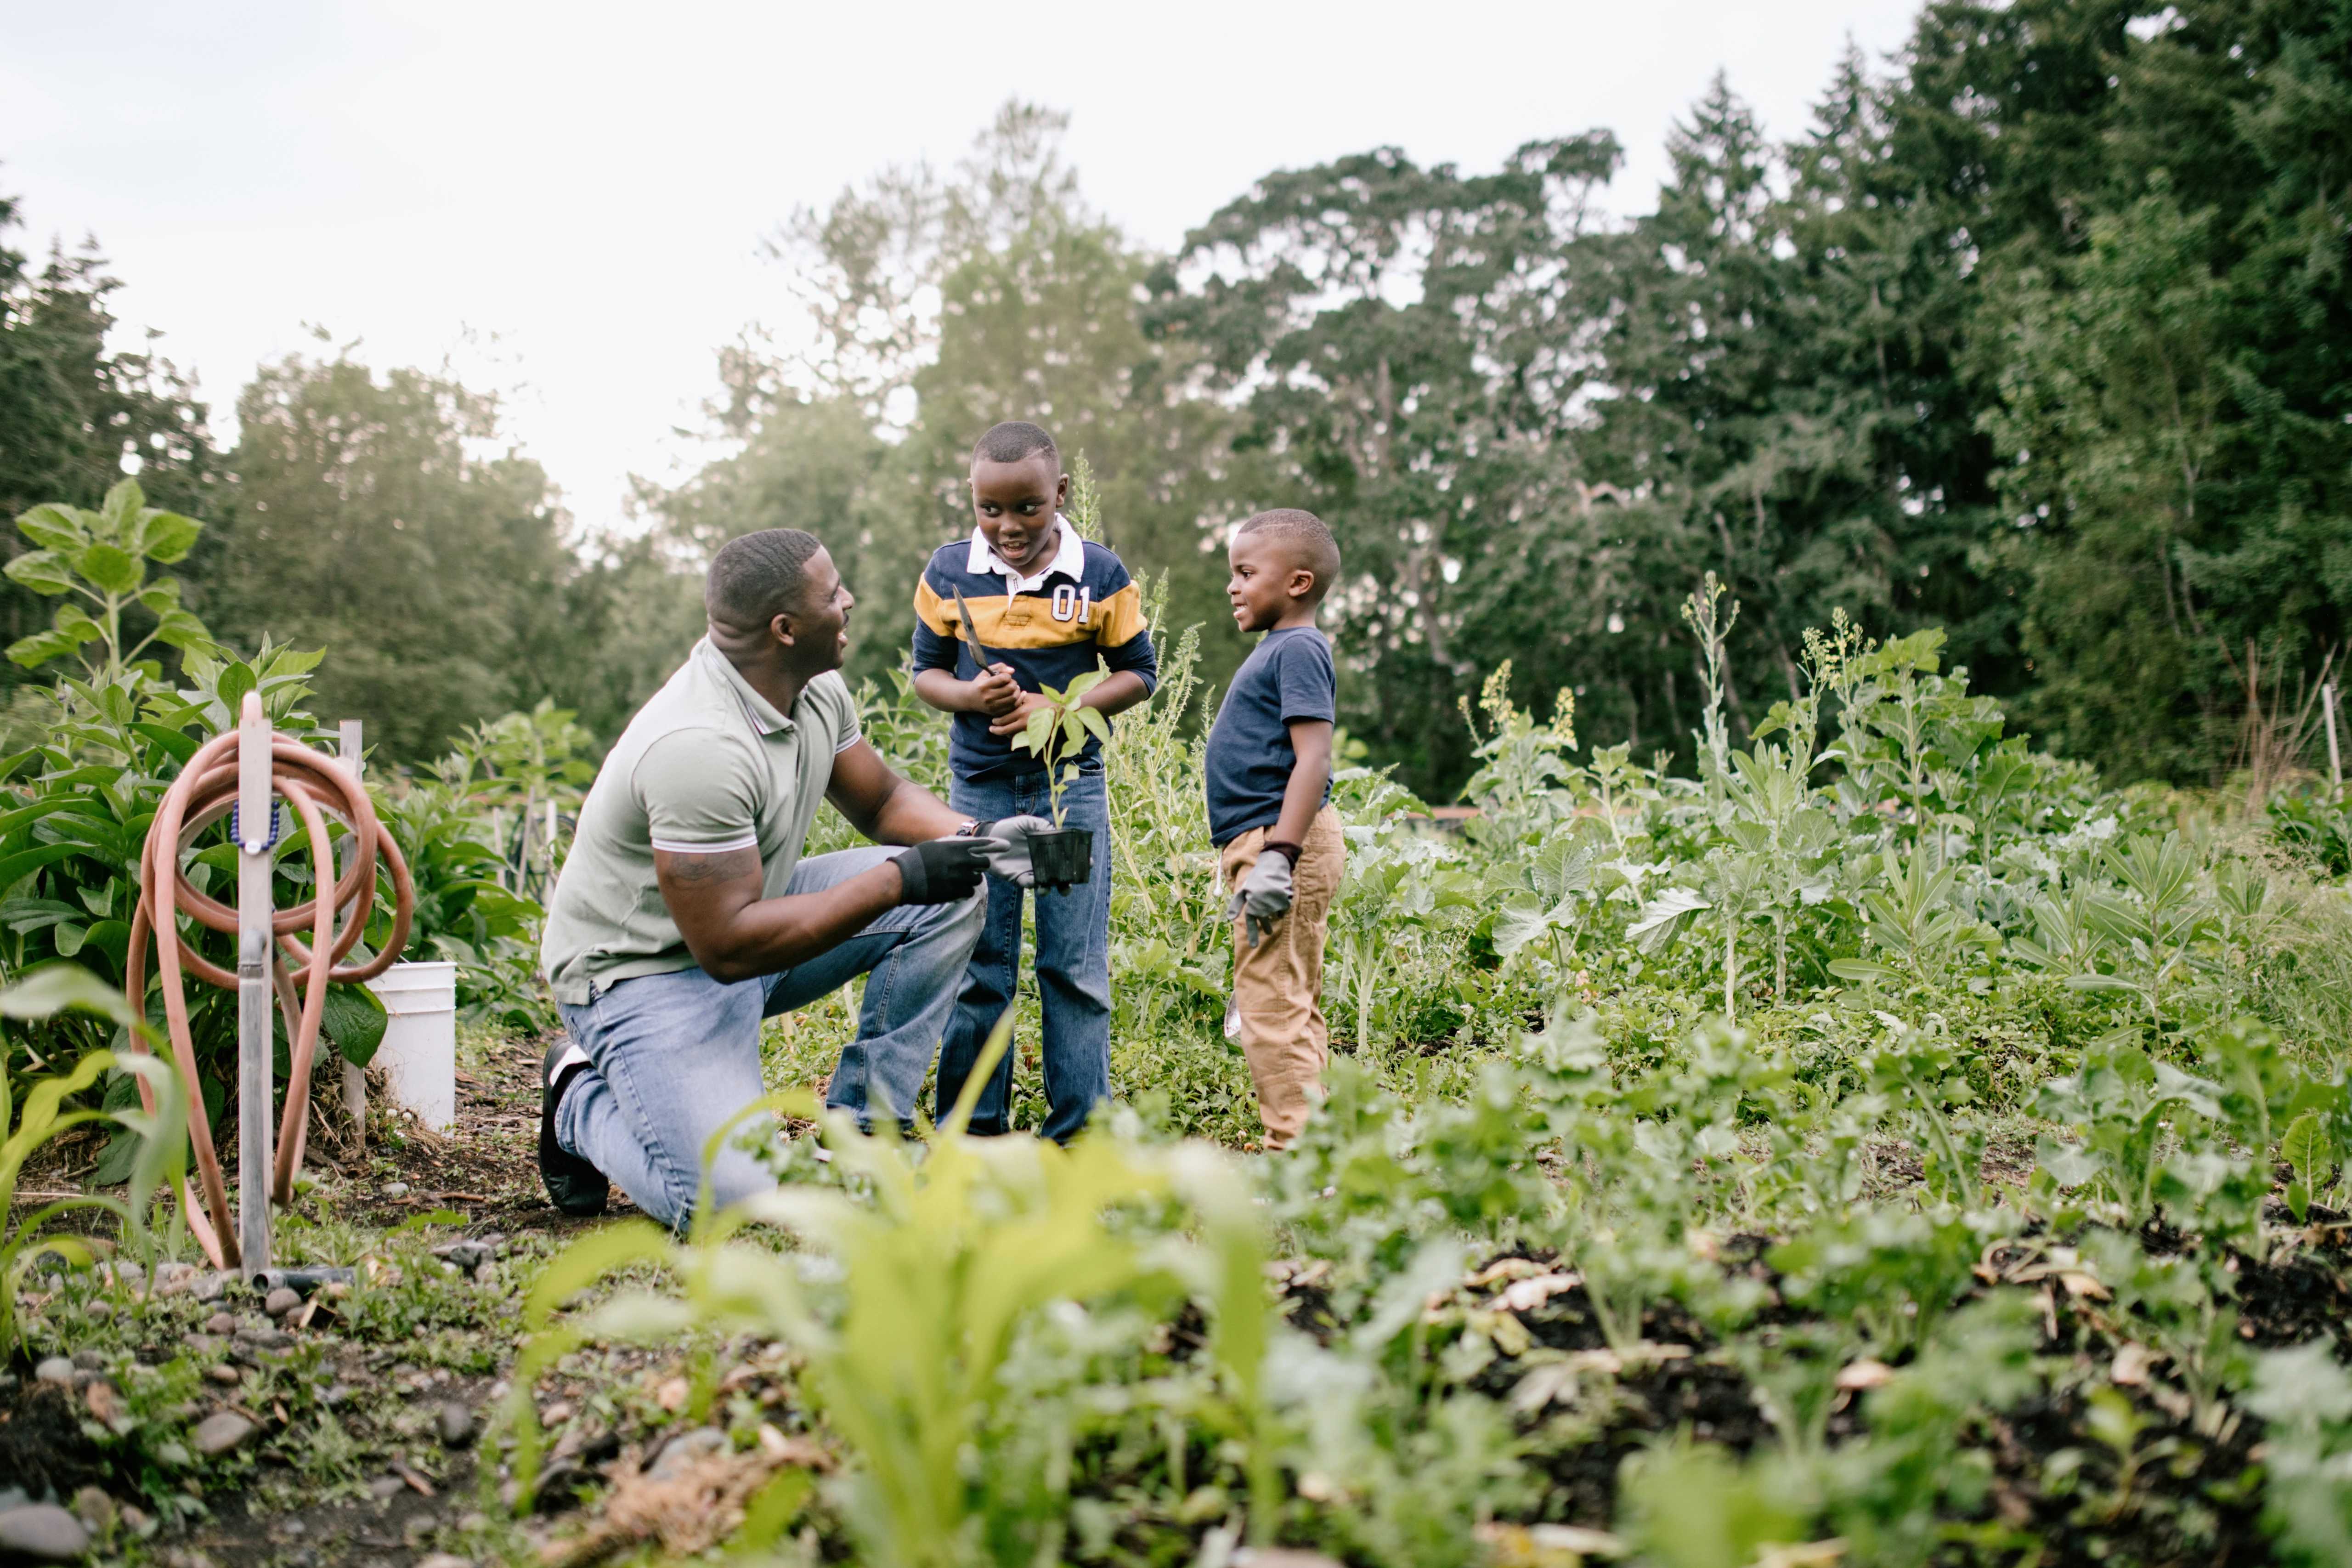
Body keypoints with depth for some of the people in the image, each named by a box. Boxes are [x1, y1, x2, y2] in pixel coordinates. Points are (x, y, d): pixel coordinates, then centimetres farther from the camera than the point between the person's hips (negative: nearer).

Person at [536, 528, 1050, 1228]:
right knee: (726, 1196, -24)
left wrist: (975, 836, -10)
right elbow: (729, 946, -32)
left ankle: (862, 1126, 2)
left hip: (746, 910, 9)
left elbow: (883, 799, 12)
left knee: (953, 894, -4)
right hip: (646, 970, -9)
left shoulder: (818, 689, -4)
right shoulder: (698, 747, -32)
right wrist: (897, 879, -29)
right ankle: (582, 1100, 7)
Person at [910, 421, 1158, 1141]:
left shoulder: (1100, 575, -4)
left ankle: (1079, 1129, 10)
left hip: (1071, 784, -1)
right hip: (979, 788, 1)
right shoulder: (948, 573, 0)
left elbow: (1138, 673, 2)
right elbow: (926, 672, 7)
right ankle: (973, 1129, 15)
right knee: (976, 966, 6)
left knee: (1075, 967, 1)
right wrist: (971, 695, -16)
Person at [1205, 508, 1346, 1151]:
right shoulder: (1277, 649, 19)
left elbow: (1313, 757, -21)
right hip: (1262, 843, 11)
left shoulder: (1299, 648, -12)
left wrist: (1278, 855, -27)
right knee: (1293, 1010, 15)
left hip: (1282, 837, -11)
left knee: (1271, 1007, -11)